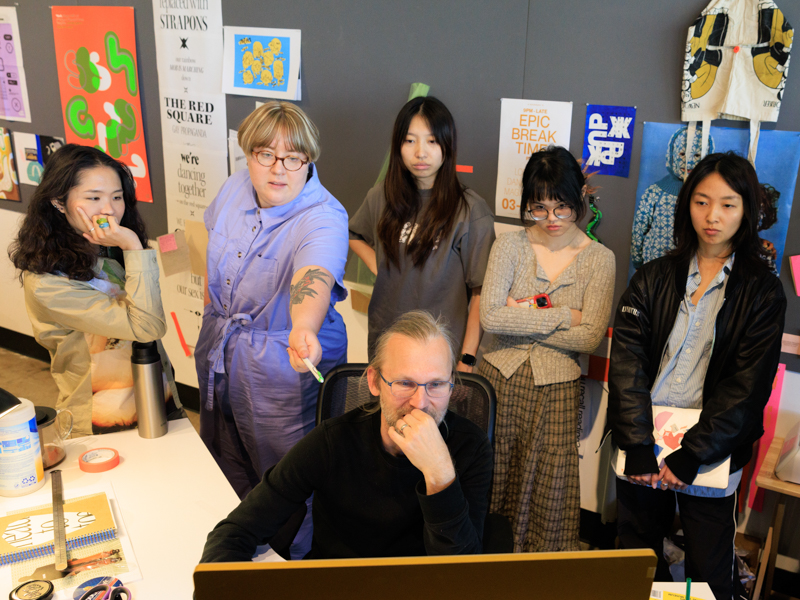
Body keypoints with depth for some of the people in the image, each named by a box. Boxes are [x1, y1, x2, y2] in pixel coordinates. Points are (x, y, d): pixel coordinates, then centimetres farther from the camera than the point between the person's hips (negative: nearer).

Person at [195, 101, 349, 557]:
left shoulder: (324, 217, -26)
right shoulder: (236, 188, -5)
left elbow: (313, 277, -47)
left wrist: (303, 330, -67)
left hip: (284, 371, -7)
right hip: (219, 359, 7)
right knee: (228, 471, 25)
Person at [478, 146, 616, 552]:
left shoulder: (599, 259, -2)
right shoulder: (510, 246, 0)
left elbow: (590, 336, -11)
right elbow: (489, 317, -12)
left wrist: (520, 319, -12)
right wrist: (561, 315, -13)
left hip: (556, 388, -1)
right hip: (500, 378, 1)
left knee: (547, 488, 6)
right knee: (491, 482, 10)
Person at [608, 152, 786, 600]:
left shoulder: (762, 291, -1)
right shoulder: (654, 277, 4)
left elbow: (747, 385, -8)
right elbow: (627, 360, -5)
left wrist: (692, 455, -15)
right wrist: (638, 446, -14)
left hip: (710, 455, -2)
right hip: (644, 446, 2)